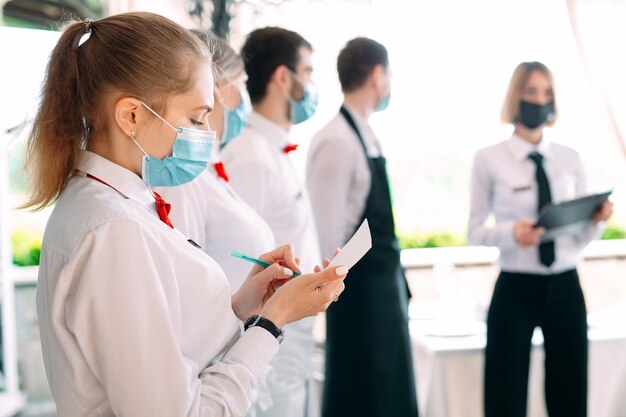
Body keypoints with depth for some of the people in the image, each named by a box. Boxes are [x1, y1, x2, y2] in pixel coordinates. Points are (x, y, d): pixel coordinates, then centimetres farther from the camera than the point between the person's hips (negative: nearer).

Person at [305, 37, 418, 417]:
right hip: (359, 288, -9)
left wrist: (394, 281, 16)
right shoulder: (337, 141, -19)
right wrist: (333, 292, -15)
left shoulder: (367, 136, 10)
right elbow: (327, 228, -20)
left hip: (384, 285, 9)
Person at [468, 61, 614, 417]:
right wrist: (511, 232, -23)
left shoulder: (570, 159, 6)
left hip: (565, 288, 3)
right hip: (515, 291, -3)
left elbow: (581, 238, 7)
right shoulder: (490, 160, -4)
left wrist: (598, 220, -14)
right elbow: (475, 231, -4)